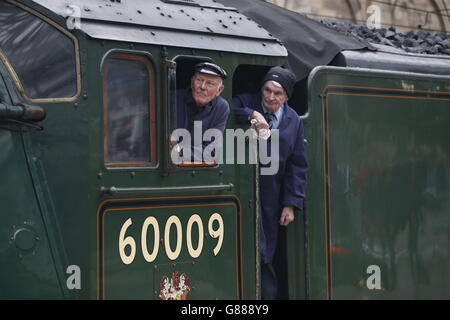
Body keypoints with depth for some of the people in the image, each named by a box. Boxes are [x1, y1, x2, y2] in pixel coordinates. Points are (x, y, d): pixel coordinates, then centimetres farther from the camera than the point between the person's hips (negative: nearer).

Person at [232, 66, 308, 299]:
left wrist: (291, 204, 4)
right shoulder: (245, 103, -1)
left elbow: (297, 165, 9)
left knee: (265, 259, 8)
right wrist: (252, 115, -28)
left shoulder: (293, 120, 8)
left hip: (270, 198, 3)